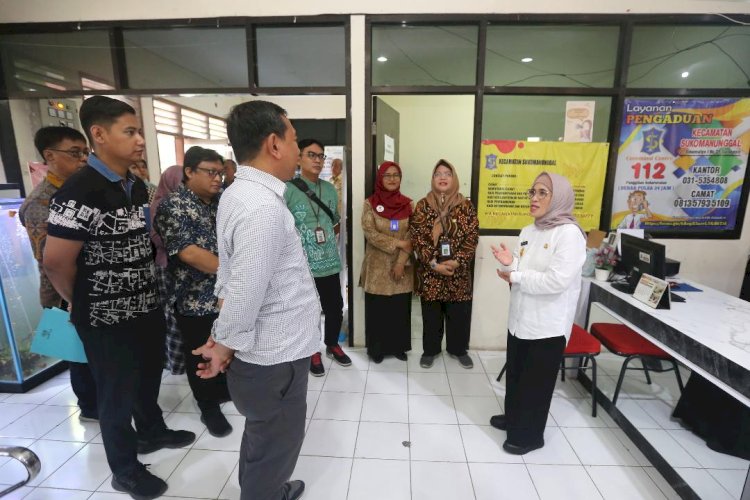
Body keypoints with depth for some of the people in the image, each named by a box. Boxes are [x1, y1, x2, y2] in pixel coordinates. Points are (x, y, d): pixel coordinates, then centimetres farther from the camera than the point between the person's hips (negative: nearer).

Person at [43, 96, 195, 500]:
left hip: (147, 306, 7)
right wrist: (83, 304, -4)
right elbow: (55, 261, -19)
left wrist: (149, 285, 12)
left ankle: (151, 432, 50)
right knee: (118, 393, 12)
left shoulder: (137, 186, 5)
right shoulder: (80, 191, -21)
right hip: (108, 318, -7)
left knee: (149, 375, 24)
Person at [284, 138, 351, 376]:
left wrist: (327, 238, 8)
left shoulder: (330, 189, 8)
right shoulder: (288, 190, -10)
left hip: (329, 263, 5)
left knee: (335, 308, 15)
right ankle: (313, 352, 34)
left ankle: (332, 344, 40)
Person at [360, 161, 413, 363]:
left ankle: (399, 347, 28)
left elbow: (411, 236, -2)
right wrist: (397, 243, -16)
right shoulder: (370, 204, -3)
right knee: (377, 309, 6)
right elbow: (370, 233, -12)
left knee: (400, 308, 10)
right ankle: (377, 349, 23)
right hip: (378, 266, -2)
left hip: (401, 266, 2)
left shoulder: (407, 204, 3)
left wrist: (401, 262, -11)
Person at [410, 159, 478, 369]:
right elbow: (417, 238, -7)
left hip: (459, 271, 1)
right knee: (431, 313, 11)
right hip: (430, 271, -1)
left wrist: (457, 261, -15)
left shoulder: (466, 206, 1)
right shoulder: (422, 206, -2)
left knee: (459, 313, 12)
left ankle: (458, 349, 33)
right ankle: (430, 350, 30)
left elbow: (472, 237, -2)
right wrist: (434, 263, -15)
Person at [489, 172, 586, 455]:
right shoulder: (528, 232, 7)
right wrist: (509, 263, -12)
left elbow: (557, 281, -27)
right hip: (520, 319, 7)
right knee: (515, 375, 23)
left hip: (548, 326, -7)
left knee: (536, 383, 11)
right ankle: (513, 418, 45)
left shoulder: (569, 233, -17)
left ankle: (529, 435, 31)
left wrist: (515, 277, -19)